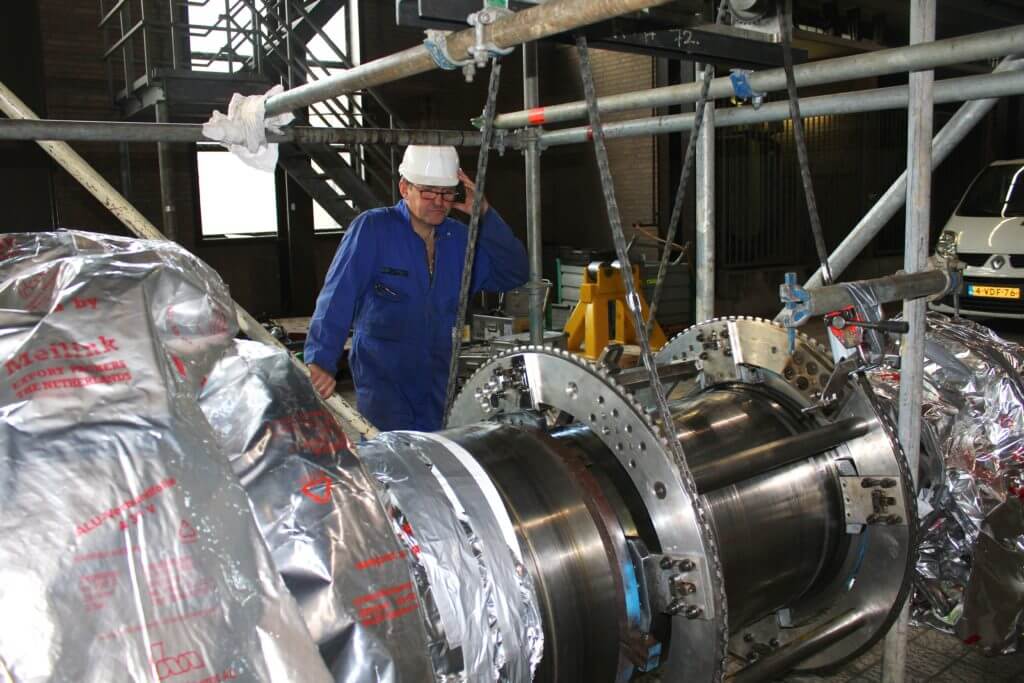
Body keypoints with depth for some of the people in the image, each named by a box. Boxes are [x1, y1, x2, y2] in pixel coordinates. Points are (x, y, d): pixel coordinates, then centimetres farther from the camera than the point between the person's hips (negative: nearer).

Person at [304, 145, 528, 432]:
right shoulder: (372, 228, -11)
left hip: (440, 386, 5)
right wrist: (321, 360, -30)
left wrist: (484, 215, -9)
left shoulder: (460, 238, 5)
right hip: (382, 384, -5)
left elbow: (514, 275, 0)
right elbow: (337, 296, -19)